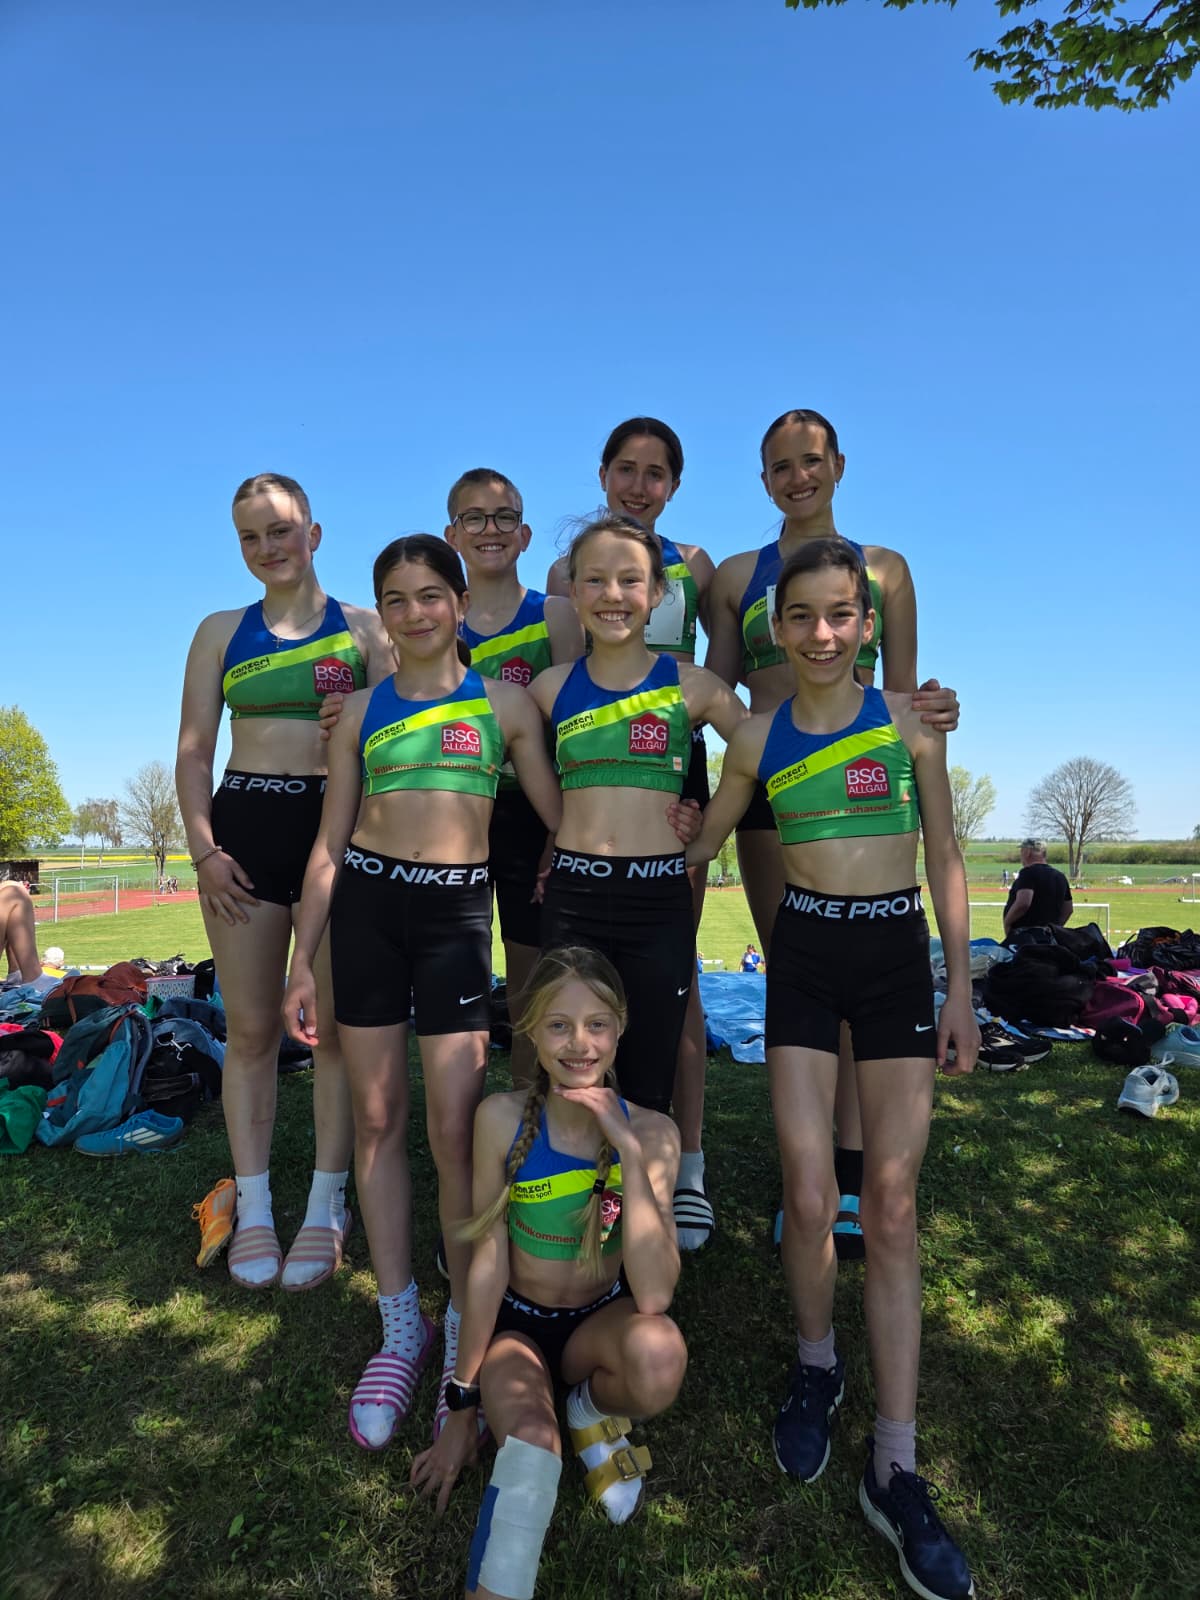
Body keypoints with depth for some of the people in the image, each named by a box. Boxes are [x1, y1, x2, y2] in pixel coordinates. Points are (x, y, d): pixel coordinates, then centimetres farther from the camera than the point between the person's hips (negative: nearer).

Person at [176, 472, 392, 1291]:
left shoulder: (363, 627, 7)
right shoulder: (221, 631, 12)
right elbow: (194, 748, 7)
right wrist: (203, 846, -4)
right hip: (245, 826, 2)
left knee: (337, 1025, 3)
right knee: (251, 1029, 6)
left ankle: (326, 1209, 16)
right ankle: (253, 1211, 19)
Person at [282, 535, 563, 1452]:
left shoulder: (503, 702, 4)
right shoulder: (362, 710, 9)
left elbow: (561, 820, 6)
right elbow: (330, 842, 9)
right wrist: (303, 961, 6)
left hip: (458, 910, -2)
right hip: (366, 904, 3)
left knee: (454, 1128, -4)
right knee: (378, 1118, 8)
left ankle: (467, 1332, 18)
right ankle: (401, 1327, 26)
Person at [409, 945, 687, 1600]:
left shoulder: (650, 1131, -18)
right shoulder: (503, 1118, -20)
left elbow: (654, 1295, -27)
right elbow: (488, 1262, -12)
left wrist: (629, 1152, -35)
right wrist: (462, 1404, -6)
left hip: (601, 1322, 2)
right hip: (516, 1324, -2)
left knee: (661, 1354, -31)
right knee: (531, 1442, -34)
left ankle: (595, 1411, 2)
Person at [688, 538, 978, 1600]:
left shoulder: (908, 718, 1)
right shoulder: (758, 739, 2)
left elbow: (944, 854, 4)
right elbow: (701, 845, 13)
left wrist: (961, 984, 2)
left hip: (900, 957, 0)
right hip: (805, 956, 0)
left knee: (892, 1205, 2)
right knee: (811, 1199, -4)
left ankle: (896, 1469, 15)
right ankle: (818, 1365, 29)